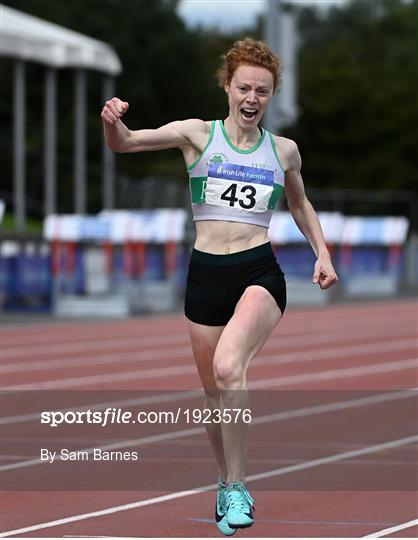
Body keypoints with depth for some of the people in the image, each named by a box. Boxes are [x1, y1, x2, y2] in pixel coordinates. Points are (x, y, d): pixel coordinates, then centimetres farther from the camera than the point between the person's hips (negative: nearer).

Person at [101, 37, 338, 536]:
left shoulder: (283, 151, 10)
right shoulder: (198, 135, 4)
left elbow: (300, 205, 28)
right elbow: (124, 143, -3)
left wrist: (321, 252, 16)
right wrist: (112, 121, -24)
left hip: (260, 273, -1)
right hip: (206, 272, 1)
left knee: (228, 367, -27)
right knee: (214, 391, 9)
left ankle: (237, 487, -19)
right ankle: (227, 480, 35)